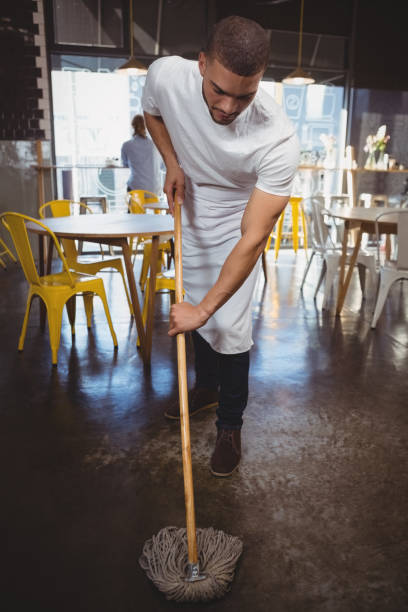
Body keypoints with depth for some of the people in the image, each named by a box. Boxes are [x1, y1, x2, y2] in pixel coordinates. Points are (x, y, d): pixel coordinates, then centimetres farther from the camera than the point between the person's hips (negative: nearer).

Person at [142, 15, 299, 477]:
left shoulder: (278, 141, -37)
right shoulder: (167, 75, -26)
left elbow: (252, 239, -36)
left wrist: (206, 309, -35)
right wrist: (172, 164, -15)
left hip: (236, 225, -4)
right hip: (190, 216, 4)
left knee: (229, 327, -6)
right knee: (195, 307, 16)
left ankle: (230, 425, 17)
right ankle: (206, 386, 42)